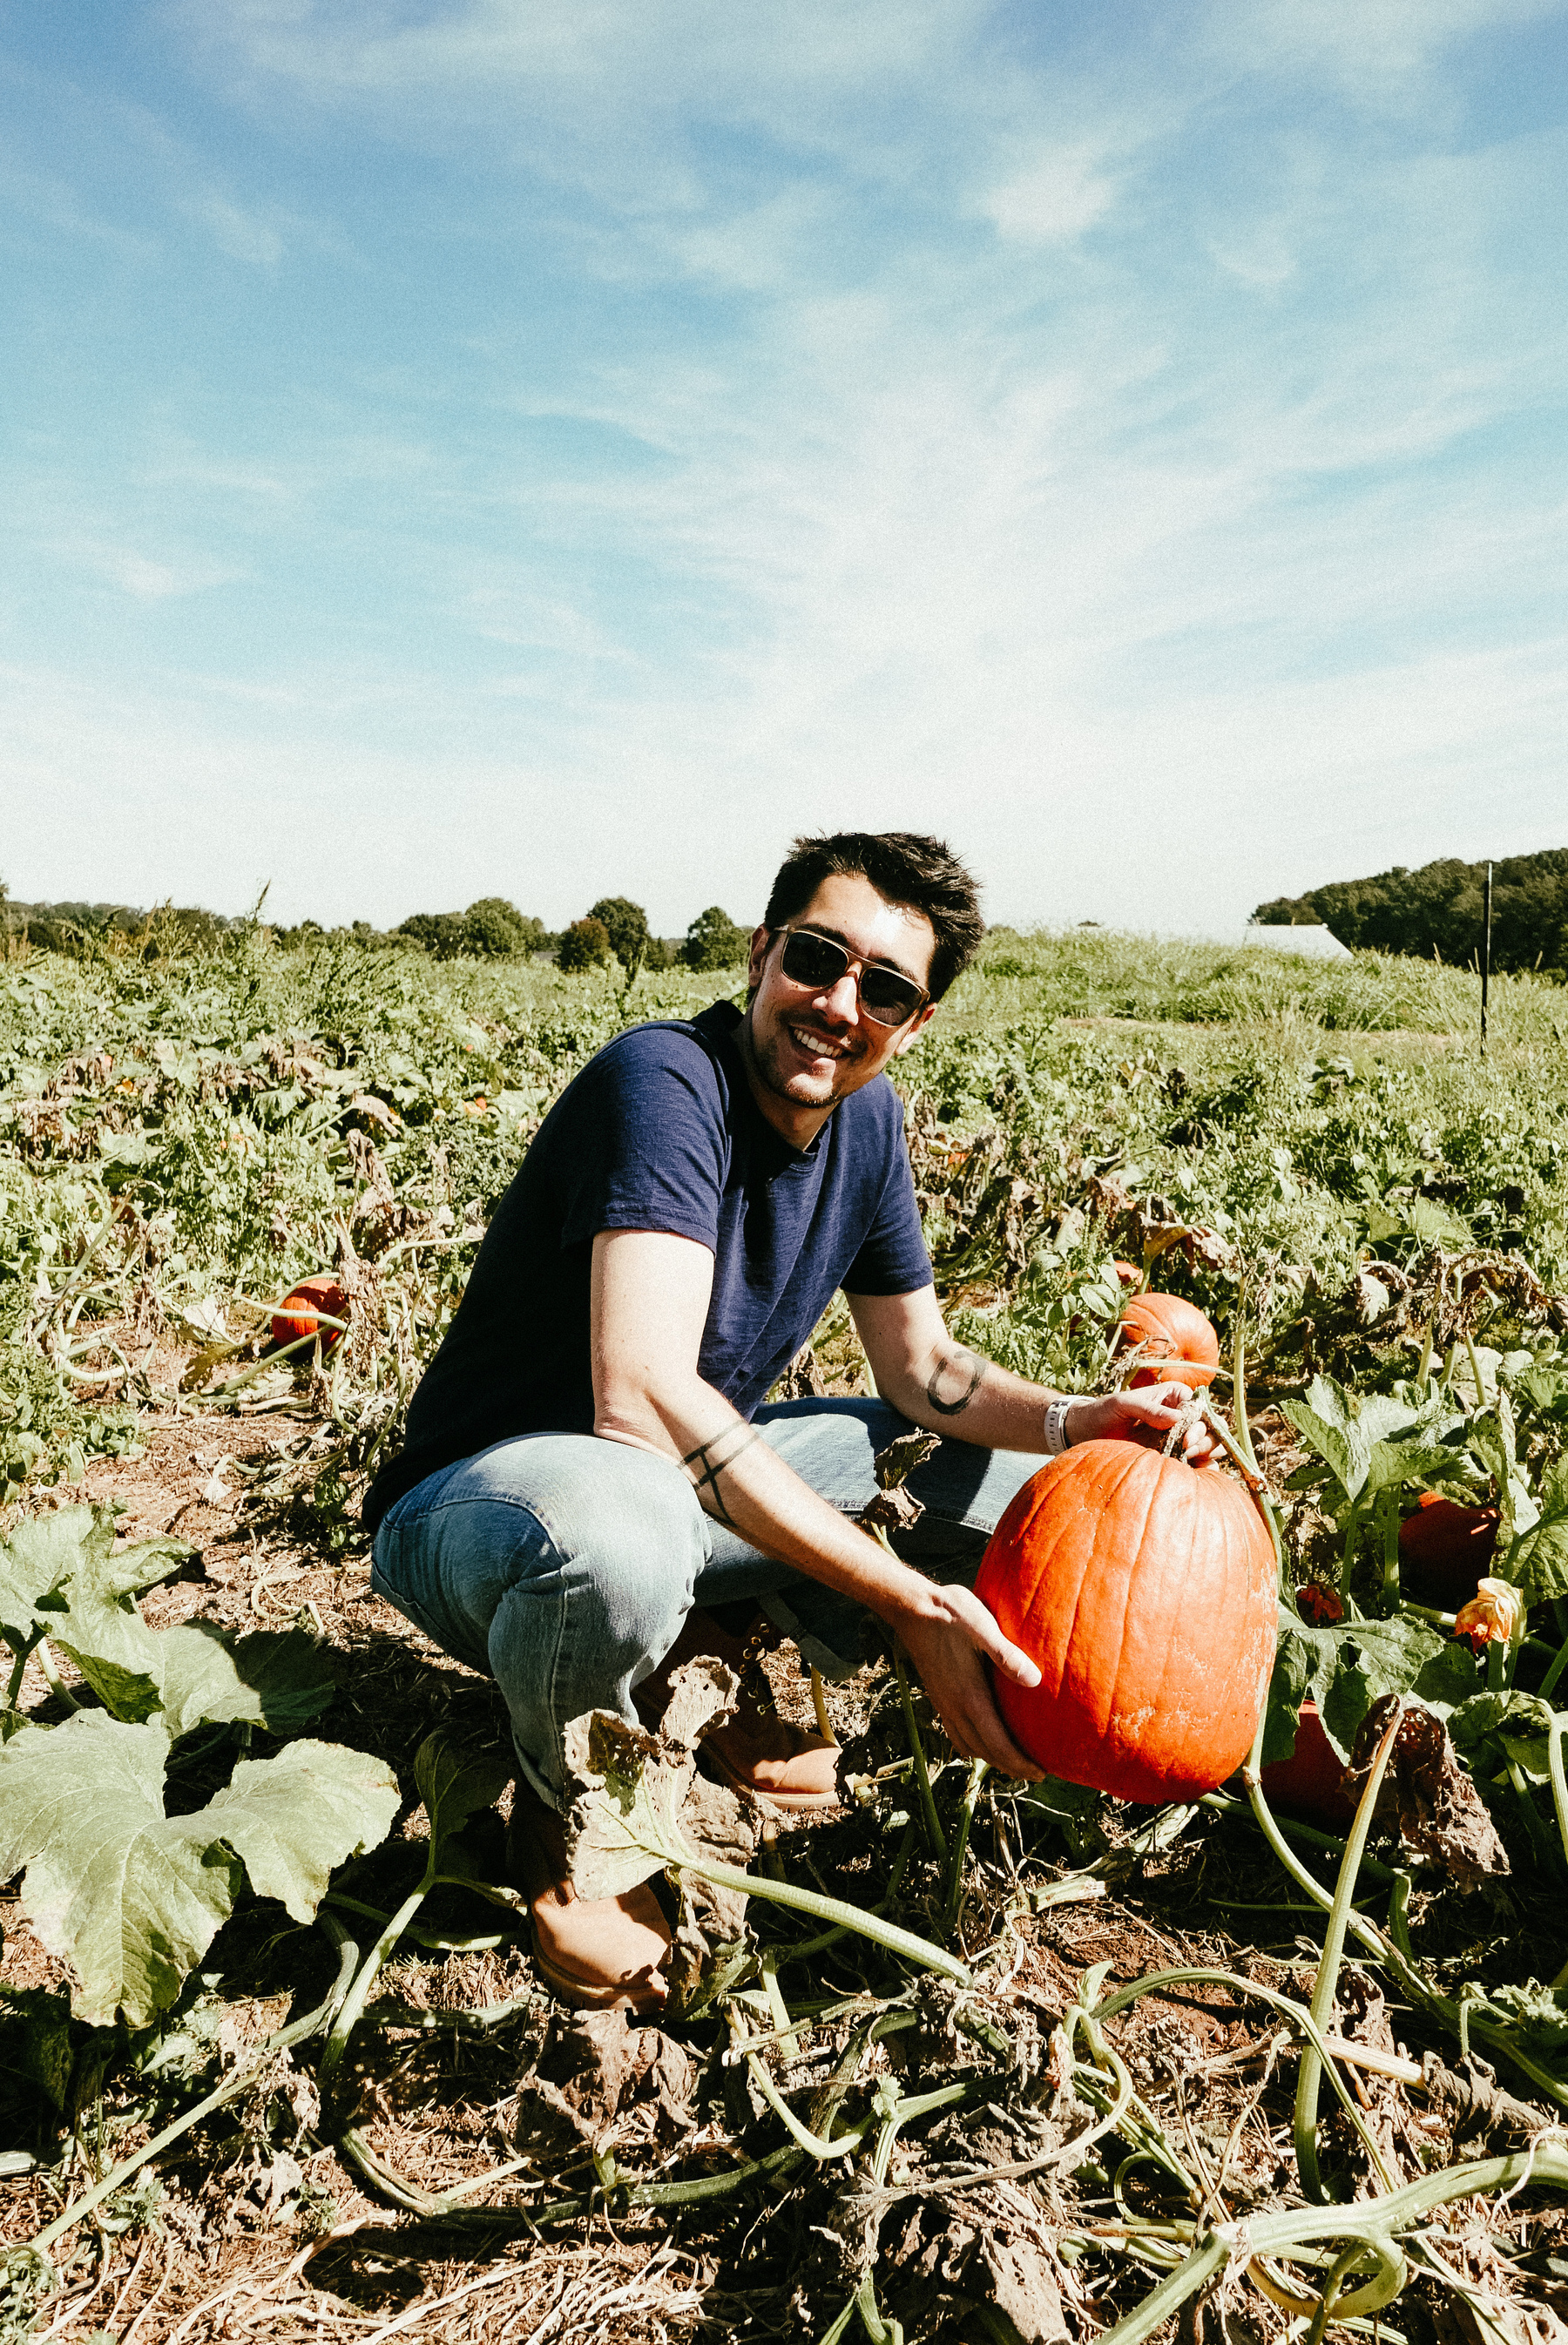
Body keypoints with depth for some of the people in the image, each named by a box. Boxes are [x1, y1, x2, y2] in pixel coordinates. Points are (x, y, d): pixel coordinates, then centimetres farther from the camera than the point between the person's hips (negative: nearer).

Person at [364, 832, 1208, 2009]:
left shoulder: (867, 1119, -2)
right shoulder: (667, 1077, -26)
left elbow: (919, 1366, 6)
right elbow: (643, 1394, -38)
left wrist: (1073, 1421, -15)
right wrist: (910, 1601, -37)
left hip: (694, 1479, 7)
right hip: (483, 1501, -7)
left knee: (1013, 1473, 1)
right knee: (623, 1529, -43)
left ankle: (700, 1655, 10)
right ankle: (565, 1809, -8)